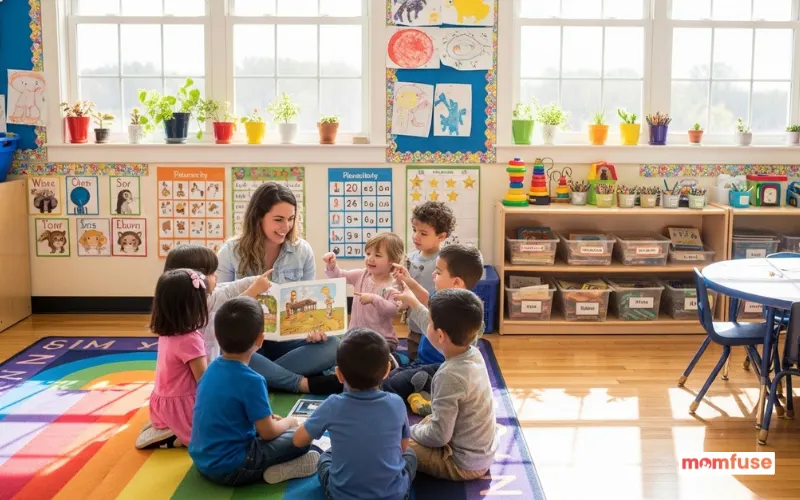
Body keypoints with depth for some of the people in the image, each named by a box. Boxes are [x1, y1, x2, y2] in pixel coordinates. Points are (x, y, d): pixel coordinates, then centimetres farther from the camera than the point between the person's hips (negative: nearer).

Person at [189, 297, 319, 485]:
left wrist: (266, 418, 17)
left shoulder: (212, 368, 1)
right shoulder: (251, 381, -22)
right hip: (228, 468, -8)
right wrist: (288, 421, 6)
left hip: (202, 460, 8)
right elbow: (268, 433, -14)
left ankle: (264, 468, 5)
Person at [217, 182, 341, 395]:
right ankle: (304, 383, -27)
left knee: (331, 345, -27)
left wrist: (314, 327, -18)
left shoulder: (303, 251, 0)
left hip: (286, 339, 2)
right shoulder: (231, 252, -5)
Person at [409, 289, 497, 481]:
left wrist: (410, 431, -9)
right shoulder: (474, 354, -8)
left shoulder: (450, 376, -31)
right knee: (427, 422, 27)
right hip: (482, 452, 8)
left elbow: (439, 436, -25)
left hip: (464, 464, -8)